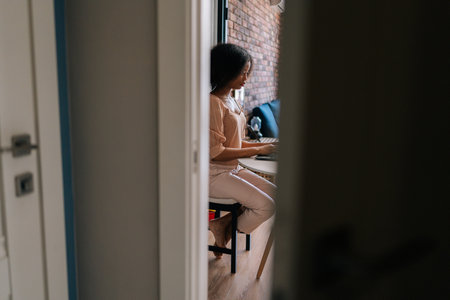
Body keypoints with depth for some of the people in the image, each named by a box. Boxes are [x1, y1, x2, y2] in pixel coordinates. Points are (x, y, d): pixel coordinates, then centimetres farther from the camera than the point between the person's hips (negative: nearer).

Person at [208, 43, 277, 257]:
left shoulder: (231, 101, 11)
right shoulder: (213, 102, -18)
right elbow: (216, 153, -21)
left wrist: (265, 145, 1)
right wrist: (257, 150, -16)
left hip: (233, 169, 9)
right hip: (214, 174, -9)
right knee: (266, 206, -17)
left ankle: (223, 224, 7)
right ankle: (225, 227, 8)